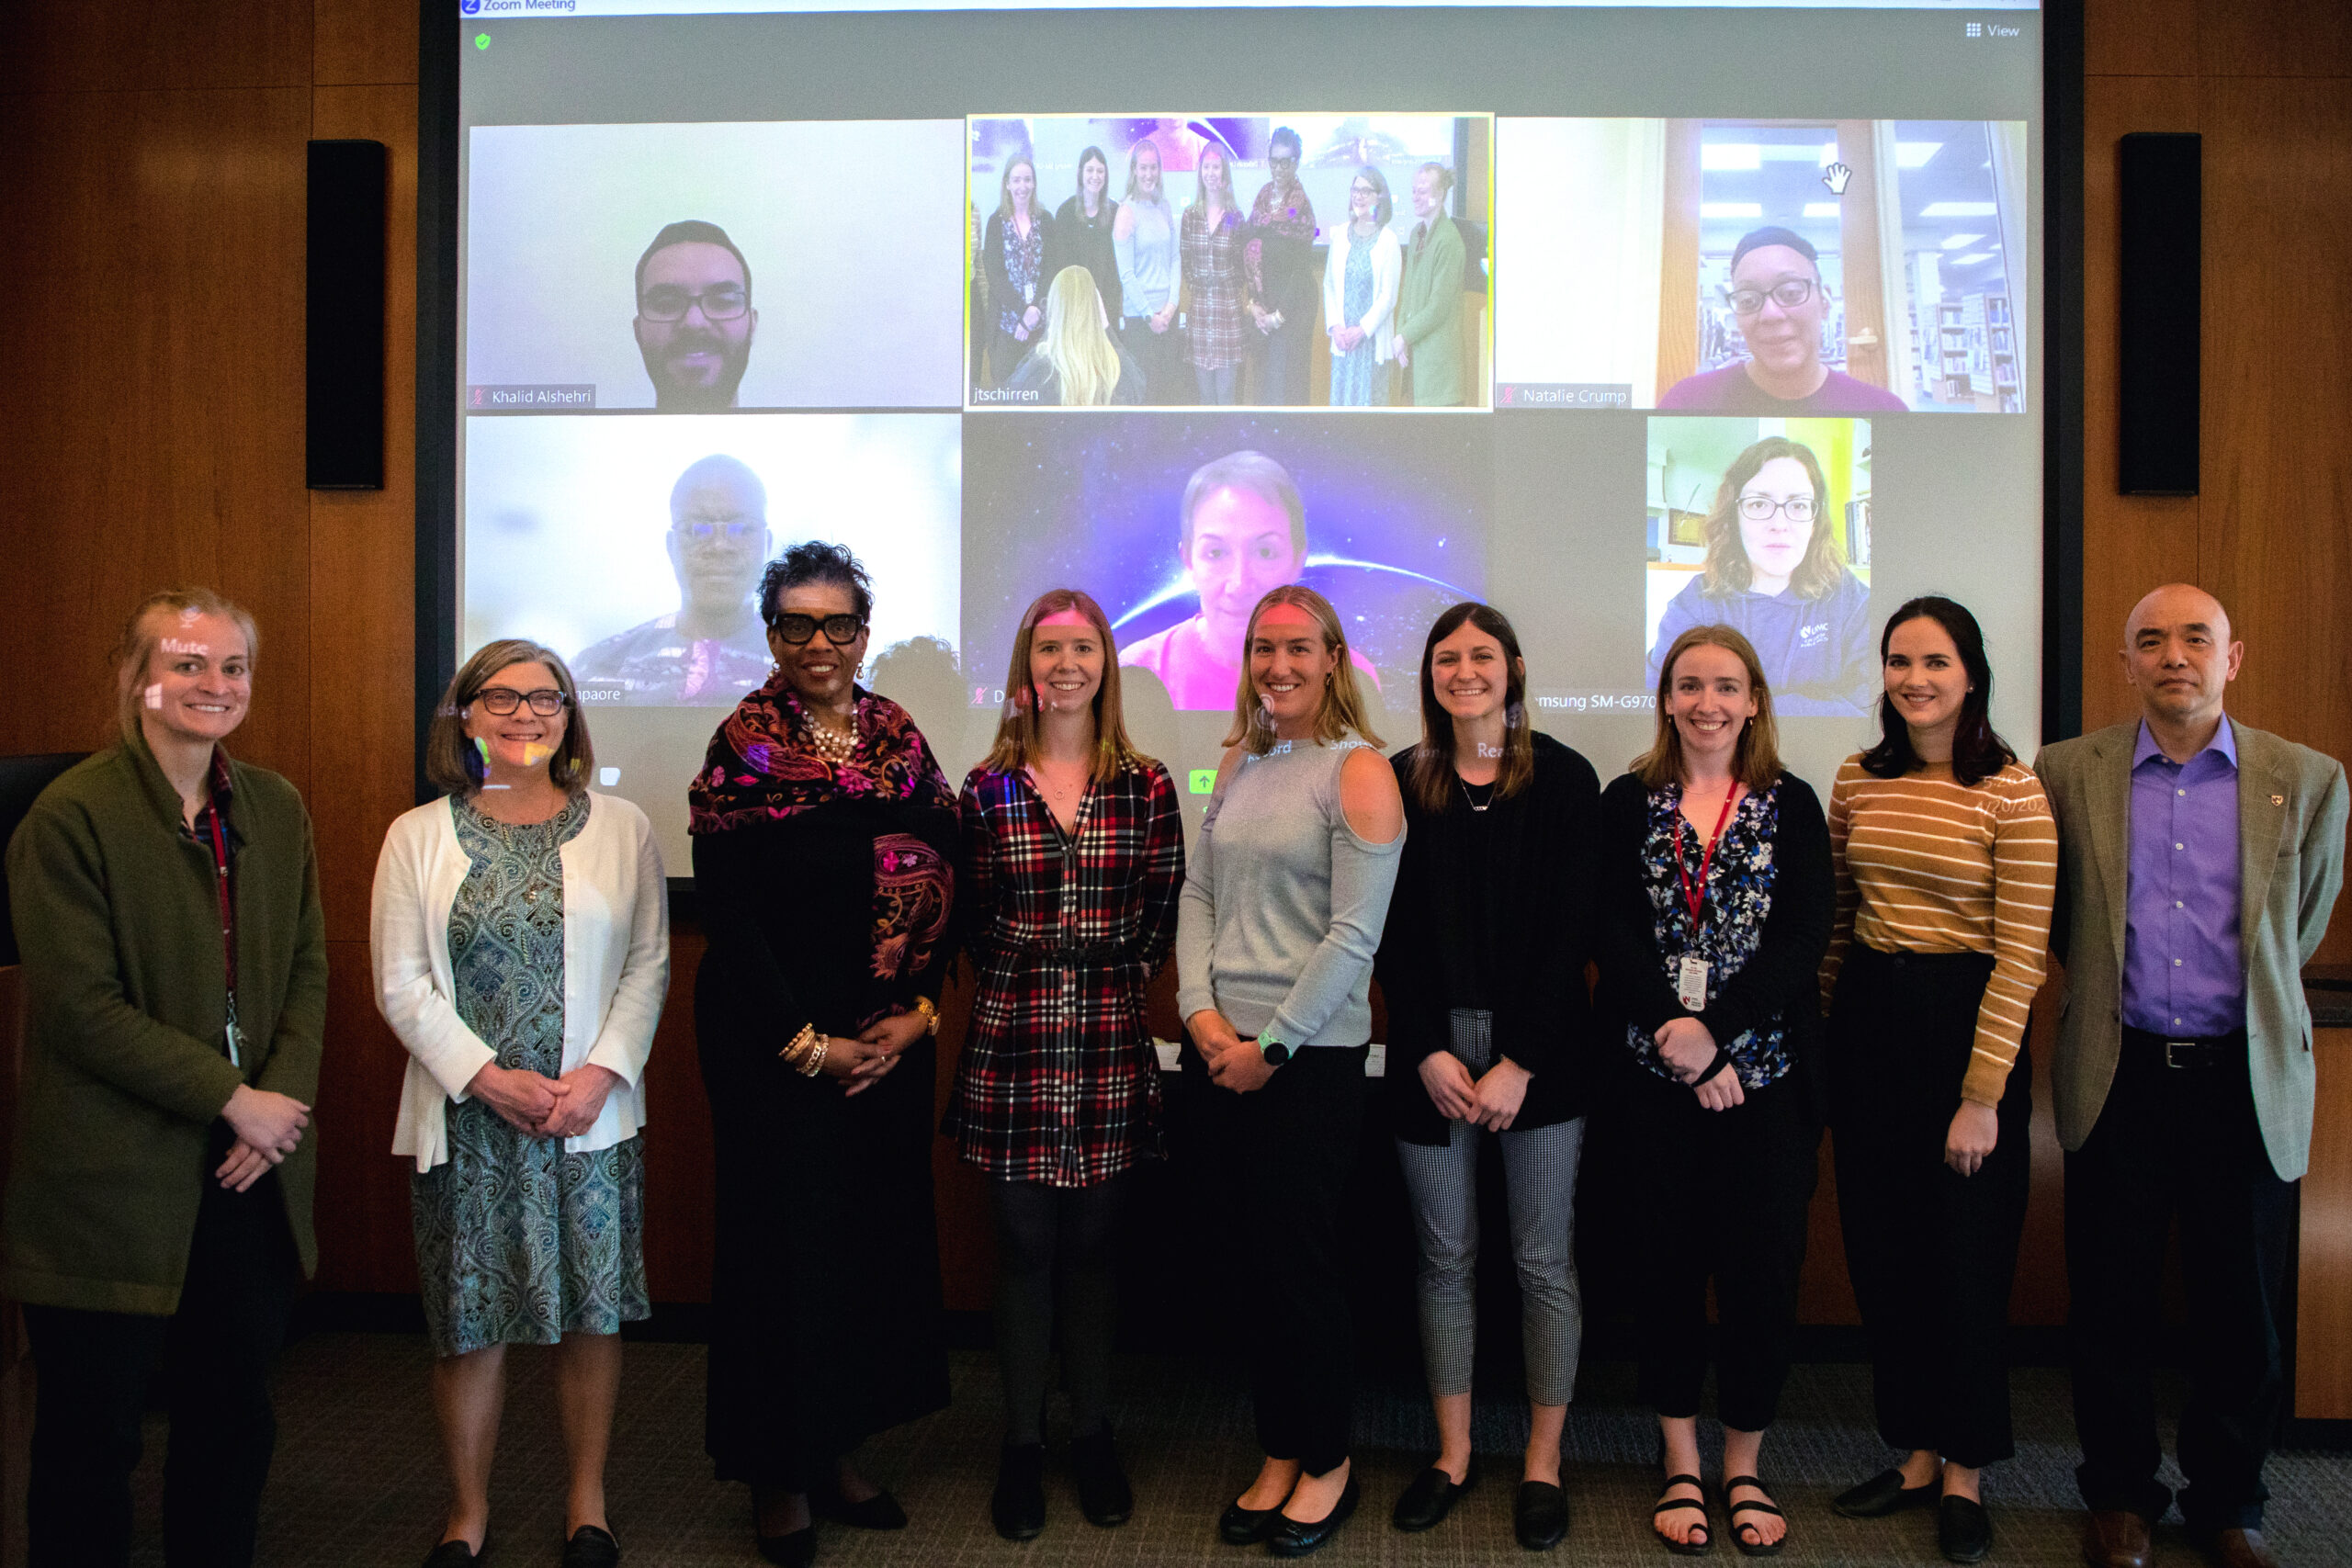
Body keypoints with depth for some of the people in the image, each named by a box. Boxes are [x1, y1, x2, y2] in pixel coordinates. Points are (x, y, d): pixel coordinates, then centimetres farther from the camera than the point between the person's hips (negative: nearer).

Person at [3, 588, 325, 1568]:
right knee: (94, 1436, 8)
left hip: (251, 1172, 5)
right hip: (112, 1184, -5)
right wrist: (233, 1098, -15)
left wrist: (284, 1096, -7)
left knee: (234, 1419, 16)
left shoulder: (277, 808, 7)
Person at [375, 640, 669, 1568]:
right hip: (465, 1119, 0)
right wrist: (489, 1076, -11)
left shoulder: (620, 829, 4)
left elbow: (648, 964, 4)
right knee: (469, 1322, 7)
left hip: (591, 1115, 0)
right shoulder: (419, 836, 3)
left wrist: (602, 1073, -9)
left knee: (592, 1312, 7)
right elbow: (402, 984, 0)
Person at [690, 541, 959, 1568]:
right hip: (775, 1046, -5)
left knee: (877, 1232, 11)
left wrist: (916, 1012, -5)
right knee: (787, 1238, 3)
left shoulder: (900, 737, 7)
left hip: (889, 1044, 5)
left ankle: (836, 1450, 28)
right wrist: (807, 1046, -12)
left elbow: (944, 885, 6)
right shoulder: (744, 747, -7)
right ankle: (778, 1477, 21)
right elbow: (727, 916, -11)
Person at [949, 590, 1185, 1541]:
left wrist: (1121, 980, -2)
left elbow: (1165, 911, 6)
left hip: (1110, 1041, 0)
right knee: (1024, 1243, 7)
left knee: (1093, 1241, 9)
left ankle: (1092, 1434, 24)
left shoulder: (1145, 786, 3)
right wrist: (1018, 983, 0)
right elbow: (973, 919, 7)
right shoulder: (987, 788, 2)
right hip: (1012, 1039, 0)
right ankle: (1023, 1443, 20)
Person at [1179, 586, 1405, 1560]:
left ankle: (1328, 1464, 21)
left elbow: (1355, 933, -14)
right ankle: (1278, 1456, 25)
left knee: (1303, 1255, 2)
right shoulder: (1238, 765, 12)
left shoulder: (1358, 770, -8)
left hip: (1312, 1054, -6)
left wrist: (1270, 1044, -13)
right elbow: (1198, 895, 11)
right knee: (1254, 1256, 11)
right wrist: (1201, 1012, -4)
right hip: (1225, 1052, 6)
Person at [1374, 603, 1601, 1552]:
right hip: (1431, 1053, 2)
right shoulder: (1400, 784, 7)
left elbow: (1571, 931, -5)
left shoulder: (1563, 780, 0)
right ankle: (1453, 1454, 23)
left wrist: (1520, 1062, -12)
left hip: (1539, 1053, -2)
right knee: (1446, 1255, 9)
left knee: (1544, 1258, 5)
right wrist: (1430, 1053, -7)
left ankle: (1543, 1463, 19)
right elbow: (1394, 932, 4)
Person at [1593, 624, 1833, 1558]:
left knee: (1762, 1262, 4)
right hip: (1654, 1072, 0)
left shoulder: (1791, 805, 5)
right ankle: (1681, 1467, 22)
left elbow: (1804, 938, -6)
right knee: (1668, 1260, 6)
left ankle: (1744, 1468, 22)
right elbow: (1615, 936, -3)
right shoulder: (1628, 805, 5)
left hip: (1764, 1070, 0)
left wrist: (1712, 1027, -16)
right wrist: (1678, 1039, -15)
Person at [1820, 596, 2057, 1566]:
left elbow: (2022, 953, -12)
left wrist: (1982, 1095, -15)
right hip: (1866, 1022, 5)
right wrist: (1818, 1033, 7)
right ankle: (1916, 1455, 27)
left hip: (1964, 1021, -5)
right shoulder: (1857, 780, 6)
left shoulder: (2012, 792, -10)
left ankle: (1964, 1472, 24)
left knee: (1967, 1255, 6)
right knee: (1882, 1250, 11)